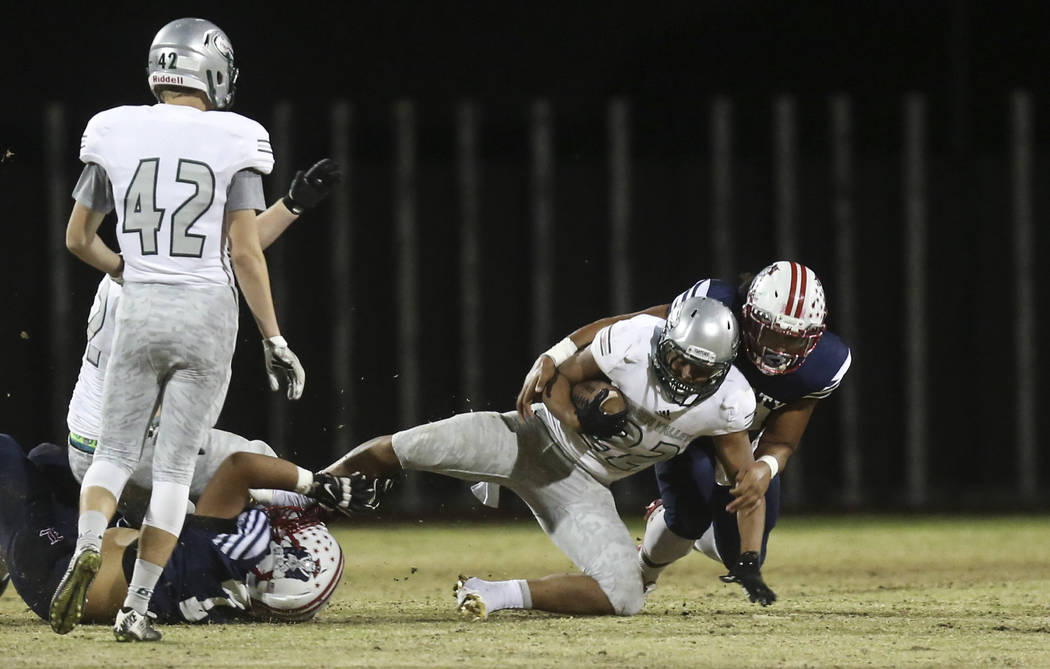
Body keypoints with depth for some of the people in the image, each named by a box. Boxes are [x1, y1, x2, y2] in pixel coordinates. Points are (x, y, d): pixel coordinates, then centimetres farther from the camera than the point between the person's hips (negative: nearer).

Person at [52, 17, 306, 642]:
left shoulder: (117, 133, 1)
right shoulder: (232, 143, -7)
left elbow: (78, 237, 8)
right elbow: (245, 252, -9)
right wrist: (274, 340, -4)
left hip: (139, 310, 2)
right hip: (209, 312, -2)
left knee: (115, 453, 13)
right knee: (175, 467, 6)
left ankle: (89, 544, -17)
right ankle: (137, 607, 3)